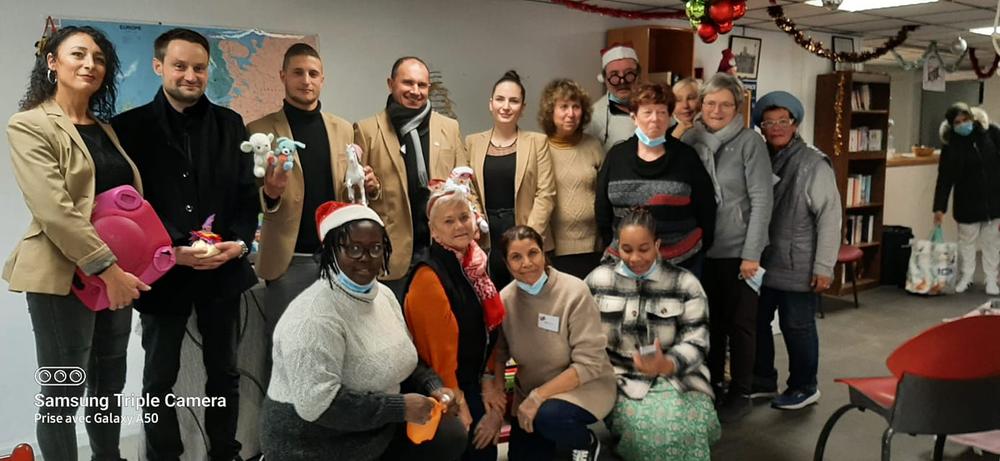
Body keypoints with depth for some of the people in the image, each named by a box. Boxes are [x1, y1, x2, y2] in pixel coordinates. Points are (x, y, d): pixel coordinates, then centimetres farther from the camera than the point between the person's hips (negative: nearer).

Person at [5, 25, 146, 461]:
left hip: (116, 271, 7)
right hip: (64, 275, -7)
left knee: (111, 379, 16)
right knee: (64, 388, 3)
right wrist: (107, 268, -20)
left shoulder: (105, 129, 14)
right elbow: (54, 211, -17)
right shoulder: (30, 126, -7)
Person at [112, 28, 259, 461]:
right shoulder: (130, 126, -2)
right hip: (163, 271, -2)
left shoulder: (230, 124, 7)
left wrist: (239, 242, -12)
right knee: (159, 379, 11)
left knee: (224, 373, 13)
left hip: (222, 270, 2)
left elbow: (247, 192, 4)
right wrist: (170, 250, -17)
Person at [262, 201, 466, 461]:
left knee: (450, 434, -3)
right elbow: (316, 404, -29)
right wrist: (400, 407, -27)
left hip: (378, 429, 8)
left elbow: (401, 359, 13)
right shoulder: (314, 317, -24)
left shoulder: (384, 295, 3)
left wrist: (433, 387, -6)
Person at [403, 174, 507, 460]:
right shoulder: (430, 277, -21)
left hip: (474, 383, 7)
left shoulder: (476, 264, 3)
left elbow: (489, 331, 9)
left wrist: (490, 385, 3)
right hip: (448, 390, -7)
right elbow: (441, 351, -19)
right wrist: (459, 407, -15)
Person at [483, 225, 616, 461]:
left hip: (584, 385, -5)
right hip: (531, 391, 5)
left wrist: (539, 395, -27)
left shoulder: (574, 292, -21)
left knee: (549, 416, -33)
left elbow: (589, 363, -22)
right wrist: (495, 385, -22)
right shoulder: (504, 299, -7)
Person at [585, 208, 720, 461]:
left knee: (685, 425, -29)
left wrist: (667, 365, -27)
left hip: (676, 377, 0)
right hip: (619, 378, 0)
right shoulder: (598, 279, 5)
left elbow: (696, 341, -7)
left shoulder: (685, 283, 0)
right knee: (646, 427, -29)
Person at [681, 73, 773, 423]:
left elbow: (762, 200, -11)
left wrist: (752, 253, -14)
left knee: (740, 324, 8)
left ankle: (740, 392, 22)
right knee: (710, 321, 15)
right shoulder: (690, 141, 4)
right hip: (702, 250, 4)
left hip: (739, 250, -4)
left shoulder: (750, 142, -8)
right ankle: (710, 385, 29)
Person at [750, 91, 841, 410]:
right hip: (761, 264, 6)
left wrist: (824, 267, -15)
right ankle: (762, 381, 32)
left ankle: (804, 387, 24)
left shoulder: (815, 165, -10)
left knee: (797, 327, 6)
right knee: (756, 321, 14)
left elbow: (829, 217, -12)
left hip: (798, 268, -6)